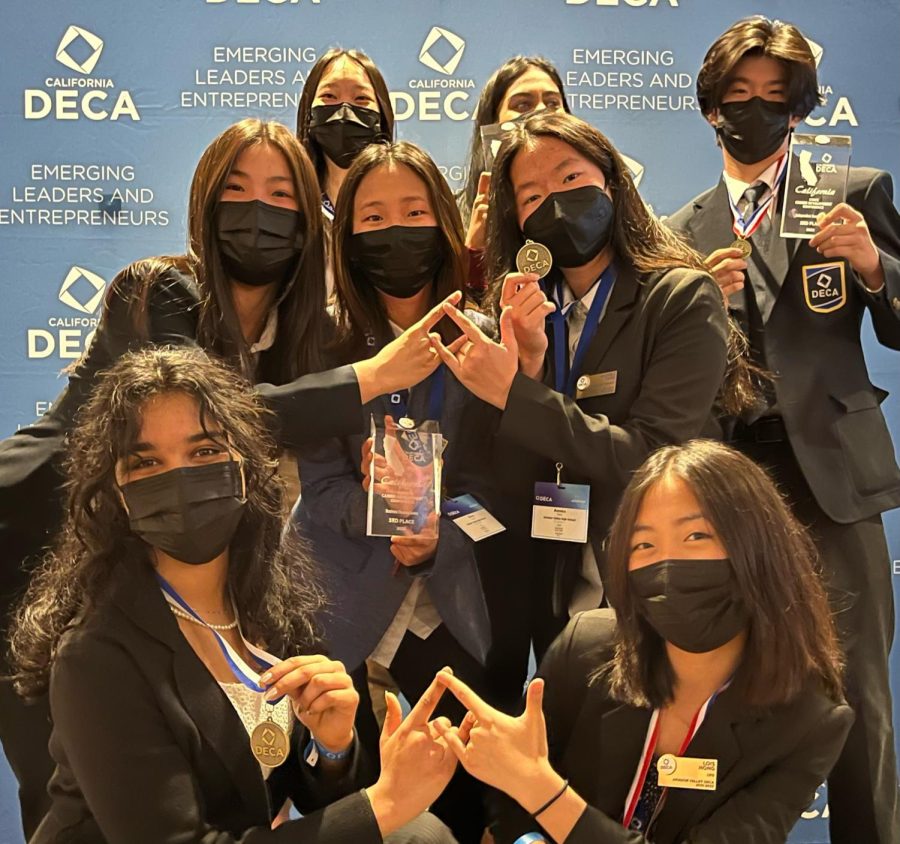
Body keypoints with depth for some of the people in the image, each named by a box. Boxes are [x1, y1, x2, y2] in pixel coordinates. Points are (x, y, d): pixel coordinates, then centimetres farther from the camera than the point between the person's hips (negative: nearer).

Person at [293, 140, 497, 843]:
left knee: (469, 785, 1)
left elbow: (491, 477, -3)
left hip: (447, 601, 1)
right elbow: (321, 485, -7)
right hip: (340, 602, -1)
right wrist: (376, 506, -27)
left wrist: (437, 537, -21)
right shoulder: (326, 342, -3)